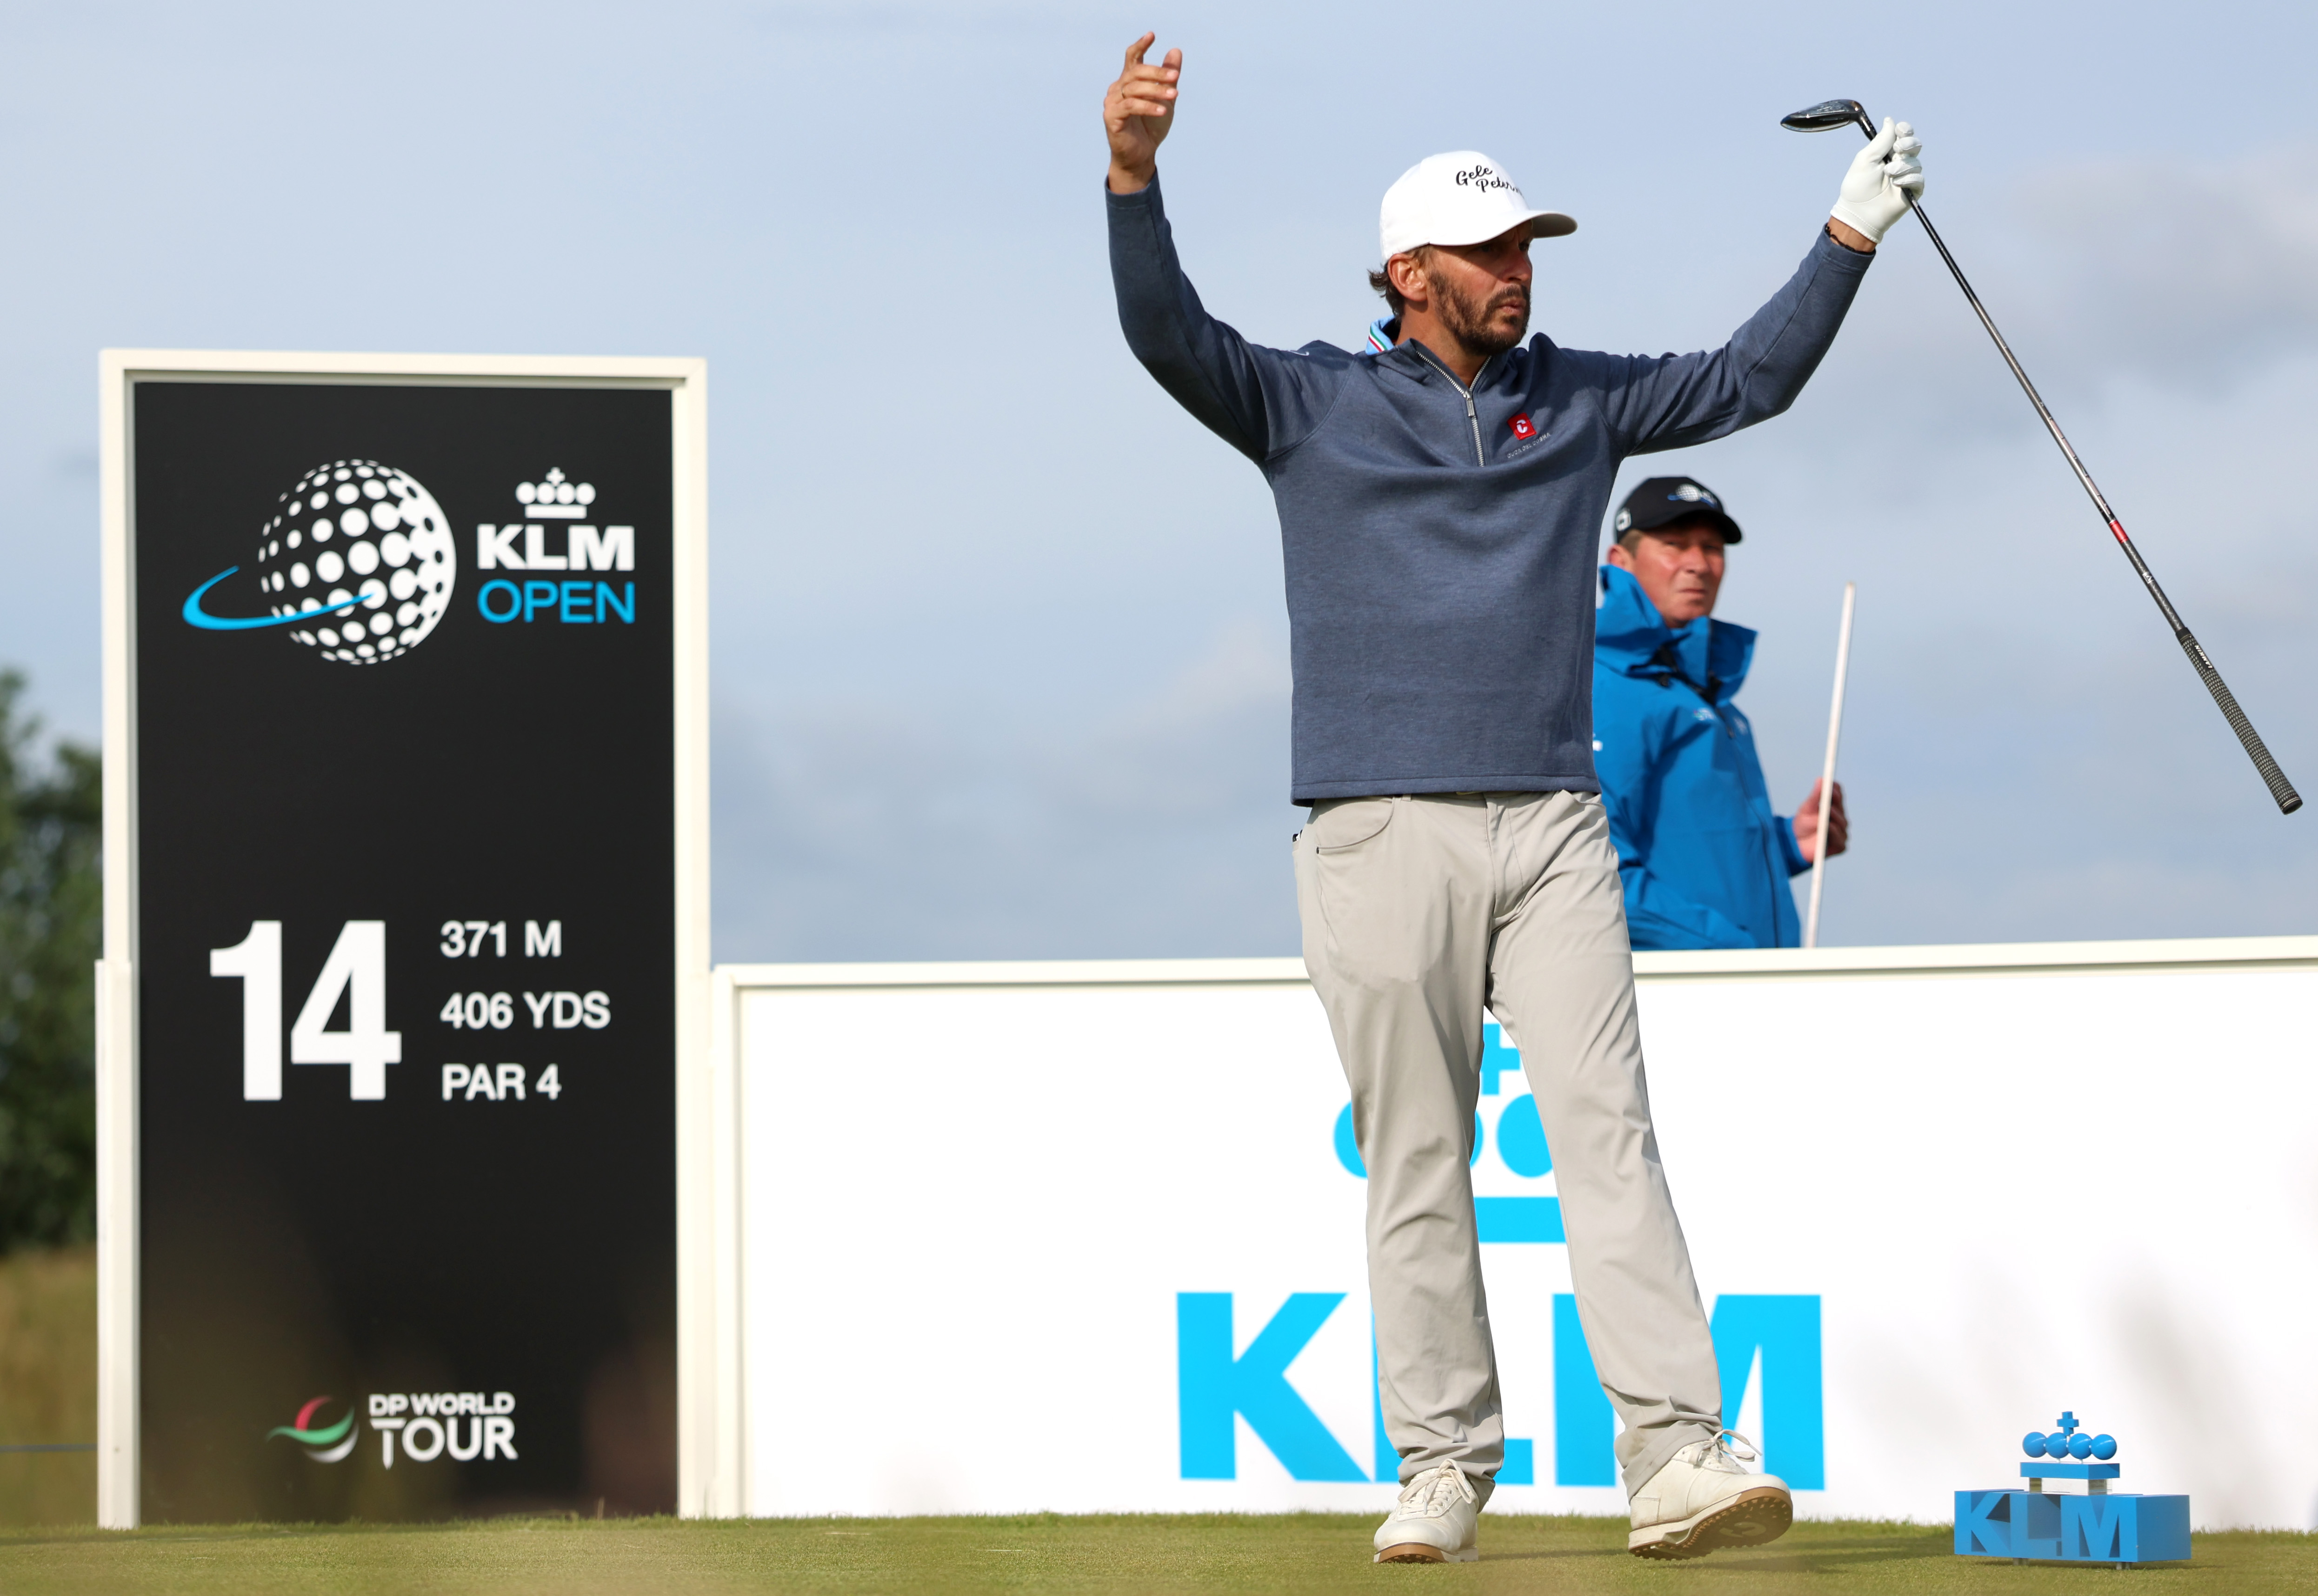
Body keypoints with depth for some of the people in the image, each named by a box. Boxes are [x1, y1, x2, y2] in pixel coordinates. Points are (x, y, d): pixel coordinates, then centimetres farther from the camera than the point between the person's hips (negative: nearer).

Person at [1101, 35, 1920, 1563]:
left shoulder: (1579, 399, 16)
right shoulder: (1311, 404, 6)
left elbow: (1750, 381, 20)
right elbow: (1170, 334, -9)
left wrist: (1849, 237, 10)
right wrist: (1133, 173, -25)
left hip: (1554, 830, 2)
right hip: (1383, 839, -2)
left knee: (1608, 1130, -9)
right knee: (1417, 1166, 1)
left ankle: (1678, 1455, -16)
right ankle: (1444, 1467, 7)